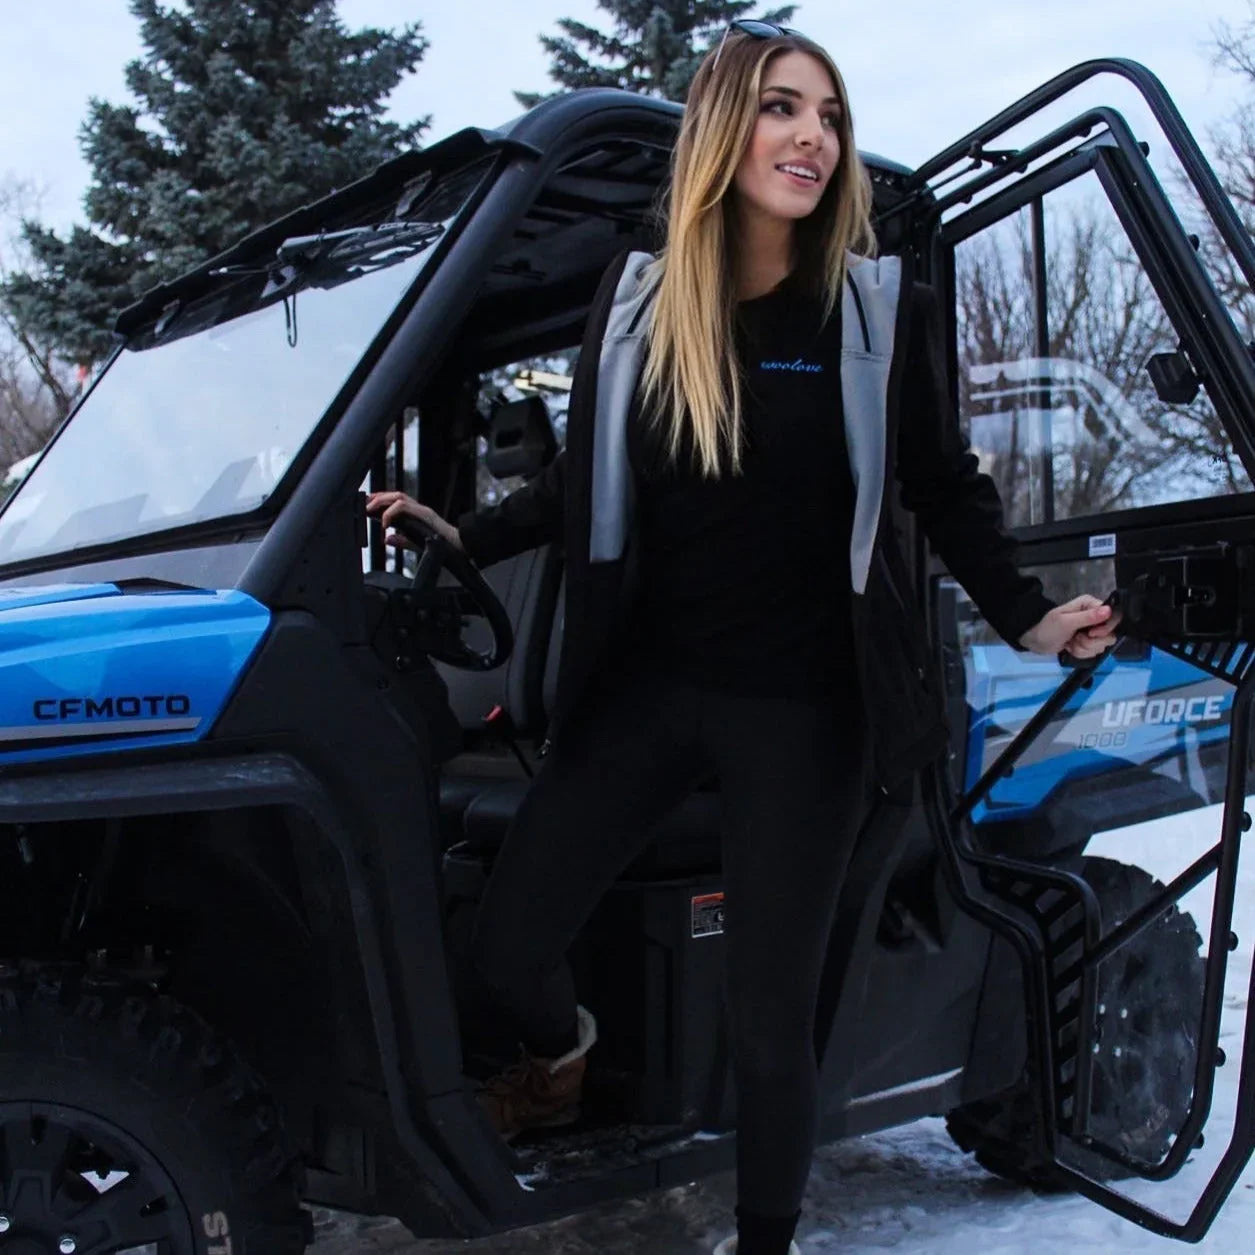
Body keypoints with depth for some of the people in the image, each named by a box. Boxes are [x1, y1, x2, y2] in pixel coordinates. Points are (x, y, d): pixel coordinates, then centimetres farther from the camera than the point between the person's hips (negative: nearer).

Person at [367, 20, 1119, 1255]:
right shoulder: (635, 299, 2)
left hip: (800, 710, -2)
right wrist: (466, 537, 7)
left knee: (767, 1022, 3)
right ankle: (563, 1057, 39)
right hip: (644, 685, 2)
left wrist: (1026, 617, -7)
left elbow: (947, 490, 5)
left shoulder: (879, 309, -3)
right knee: (506, 946, 2)